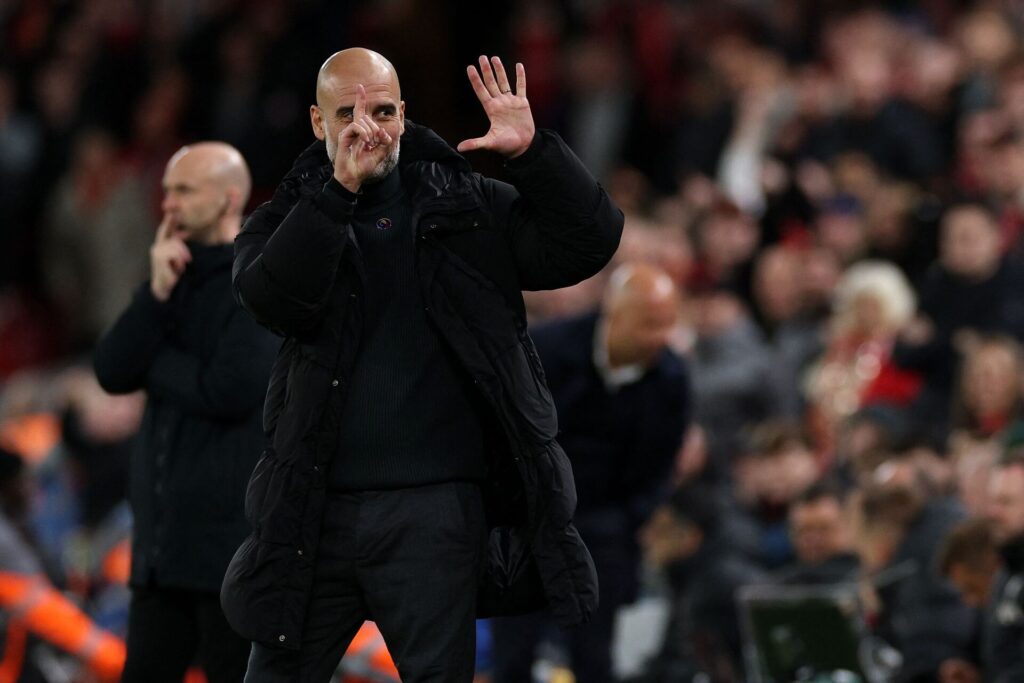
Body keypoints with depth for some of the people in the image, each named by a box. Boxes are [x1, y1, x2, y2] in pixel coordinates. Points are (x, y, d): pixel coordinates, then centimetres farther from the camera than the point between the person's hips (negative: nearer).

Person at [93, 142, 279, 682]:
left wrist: (157, 363, -3)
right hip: (167, 535, 8)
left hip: (235, 532, -8)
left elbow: (233, 391, -19)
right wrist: (157, 293, -9)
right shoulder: (180, 277, 15)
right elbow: (112, 371, 4)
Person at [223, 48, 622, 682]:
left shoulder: (469, 208, 7)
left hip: (435, 510, -1)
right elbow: (272, 297, -14)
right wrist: (340, 186, -18)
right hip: (316, 507, 1)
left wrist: (533, 151, -11)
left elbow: (588, 244, 1)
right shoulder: (290, 220, 7)